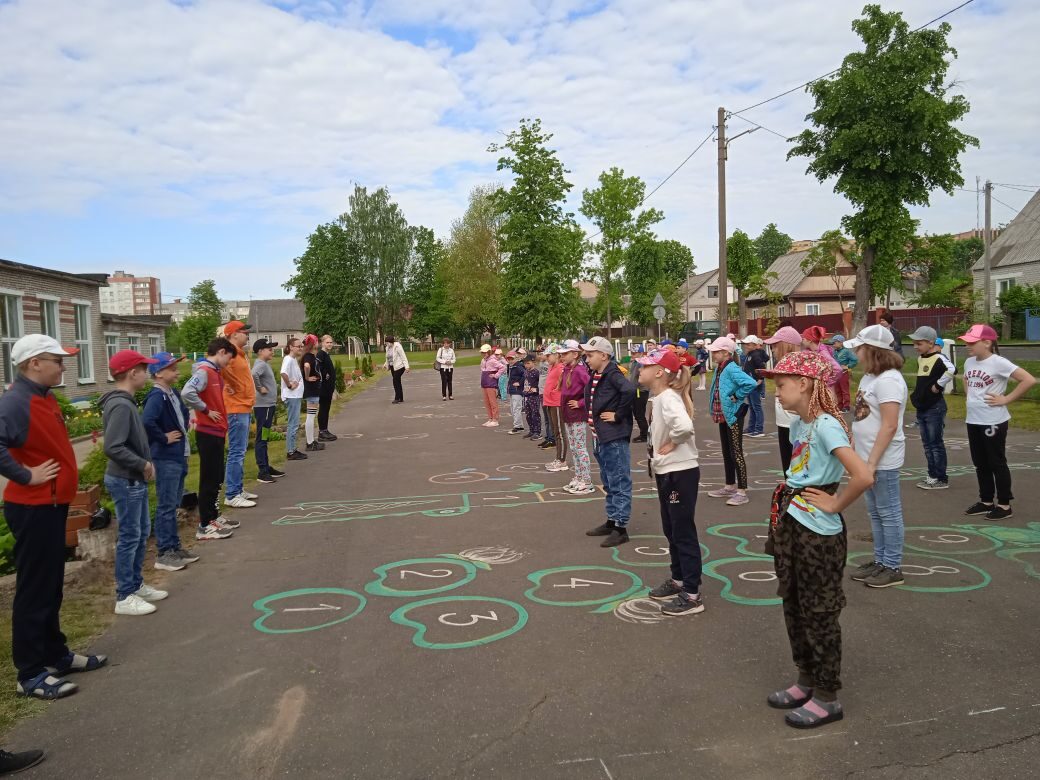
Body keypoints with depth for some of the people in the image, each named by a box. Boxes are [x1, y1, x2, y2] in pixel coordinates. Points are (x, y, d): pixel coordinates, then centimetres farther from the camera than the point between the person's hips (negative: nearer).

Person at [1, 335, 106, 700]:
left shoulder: (44, 398, 10)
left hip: (52, 505, 10)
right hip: (32, 509, -10)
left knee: (52, 587, 18)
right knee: (34, 591, -1)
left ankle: (56, 654, 30)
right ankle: (31, 674, 9)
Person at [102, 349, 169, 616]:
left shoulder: (125, 402, 9)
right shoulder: (121, 405, -21)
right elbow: (113, 447, -29)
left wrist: (146, 463, 5)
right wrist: (143, 465, -20)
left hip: (134, 480, 10)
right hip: (126, 481, -10)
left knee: (142, 532, 17)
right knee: (130, 537, -1)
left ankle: (136, 584, 29)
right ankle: (124, 596, 8)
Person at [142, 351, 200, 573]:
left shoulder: (174, 393, 10)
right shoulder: (157, 396, -18)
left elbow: (184, 414, 29)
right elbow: (147, 421, -34)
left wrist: (184, 430, 13)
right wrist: (164, 438, -21)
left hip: (179, 457, 9)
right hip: (166, 459, -9)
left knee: (174, 504, 15)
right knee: (166, 506, -3)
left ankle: (174, 547, 25)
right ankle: (164, 554, 4)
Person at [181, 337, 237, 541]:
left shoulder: (214, 372, 12)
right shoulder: (204, 372, -18)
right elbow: (187, 394, -33)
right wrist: (206, 411, -22)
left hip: (217, 432, 10)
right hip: (208, 433, -10)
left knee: (217, 477, 17)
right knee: (209, 479, -3)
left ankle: (213, 516, 29)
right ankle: (205, 526, 4)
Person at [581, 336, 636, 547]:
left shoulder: (613, 375, -15)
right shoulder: (596, 376, 12)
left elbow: (629, 391, -33)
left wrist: (618, 415, -22)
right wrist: (593, 423, 12)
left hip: (615, 437, -10)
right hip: (602, 437, 10)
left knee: (619, 483, -2)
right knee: (609, 483, 18)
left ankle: (621, 527, 3)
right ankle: (612, 520, 29)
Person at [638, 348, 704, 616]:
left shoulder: (668, 398, -21)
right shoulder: (660, 397, 9)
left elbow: (684, 426, -39)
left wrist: (671, 444, -23)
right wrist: (660, 450, 3)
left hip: (680, 473, -10)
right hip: (667, 472, 10)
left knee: (683, 533, -1)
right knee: (671, 530, 20)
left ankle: (692, 595, 8)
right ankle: (678, 580, 35)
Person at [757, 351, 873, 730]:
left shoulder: (826, 425, -21)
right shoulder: (799, 424, 7)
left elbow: (863, 476, -32)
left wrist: (834, 504, -18)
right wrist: (785, 507, 10)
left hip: (818, 532, -9)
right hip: (792, 525, 9)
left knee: (819, 614, 5)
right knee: (795, 609, 19)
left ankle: (827, 698, 20)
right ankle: (806, 681, 35)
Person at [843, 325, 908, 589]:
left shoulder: (888, 380, -18)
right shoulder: (869, 377, 11)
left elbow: (889, 426, -22)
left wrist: (872, 462, -22)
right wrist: (864, 459, 15)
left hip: (883, 460, -9)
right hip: (867, 457, 9)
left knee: (888, 513, 2)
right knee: (875, 512, 16)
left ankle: (893, 567, 13)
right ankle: (880, 561, 27)